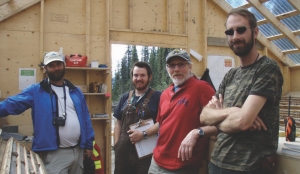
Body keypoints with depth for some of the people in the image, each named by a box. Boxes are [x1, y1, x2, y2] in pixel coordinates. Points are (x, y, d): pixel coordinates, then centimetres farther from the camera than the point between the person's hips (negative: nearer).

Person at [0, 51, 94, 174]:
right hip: (55, 153, -4)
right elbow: (11, 104, -13)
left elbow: (85, 118, 10)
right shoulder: (36, 91, -2)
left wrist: (88, 144, 9)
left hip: (78, 150, 5)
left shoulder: (75, 91, 9)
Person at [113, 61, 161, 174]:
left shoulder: (157, 96, -4)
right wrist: (116, 144, 5)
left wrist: (144, 134, -19)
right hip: (123, 149, 4)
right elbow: (118, 122, 13)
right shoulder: (125, 97, 11)